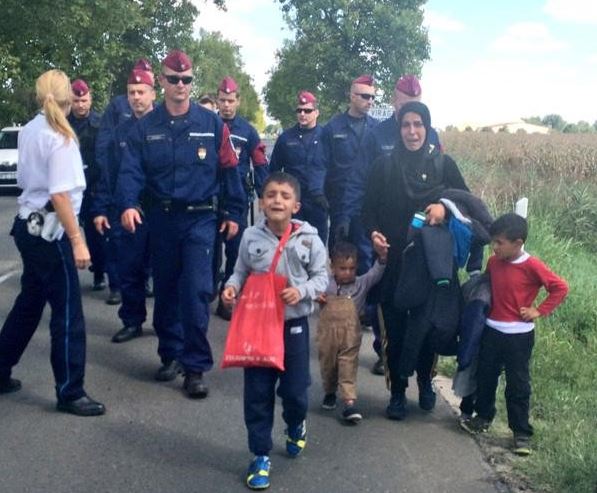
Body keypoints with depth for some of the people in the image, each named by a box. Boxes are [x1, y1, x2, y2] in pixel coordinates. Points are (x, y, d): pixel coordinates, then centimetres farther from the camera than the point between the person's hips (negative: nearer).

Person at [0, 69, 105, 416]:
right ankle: (70, 393, 8)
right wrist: (77, 240, -21)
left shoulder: (29, 131, 8)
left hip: (29, 225, 9)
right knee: (68, 313, 0)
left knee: (30, 303, 20)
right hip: (49, 231, -9)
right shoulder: (60, 138, -15)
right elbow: (59, 194, -22)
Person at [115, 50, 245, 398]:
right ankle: (171, 354, 28)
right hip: (161, 218, 3)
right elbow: (131, 170, -6)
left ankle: (195, 366, -1)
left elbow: (229, 170, 3)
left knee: (196, 291, -9)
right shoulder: (146, 127, 3)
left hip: (201, 218, -2)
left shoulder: (212, 123, 0)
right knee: (165, 290, 12)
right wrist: (128, 204, -24)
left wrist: (233, 213, 1)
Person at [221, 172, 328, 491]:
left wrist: (302, 291, -19)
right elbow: (241, 272, 5)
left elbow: (321, 277, -2)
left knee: (295, 389, 8)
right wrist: (231, 287, -15)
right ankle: (261, 455, 19)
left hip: (294, 324, -1)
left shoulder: (309, 239, -7)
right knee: (257, 392, 5)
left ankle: (296, 428, 43)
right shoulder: (251, 237, -4)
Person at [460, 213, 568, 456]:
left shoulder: (532, 266, -17)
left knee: (518, 385, 2)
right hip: (492, 331, 5)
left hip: (519, 335, -5)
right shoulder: (493, 262, -1)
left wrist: (539, 311, -16)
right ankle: (483, 417, 35)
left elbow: (560, 287, -15)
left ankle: (522, 433, 13)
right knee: (485, 377, 16)